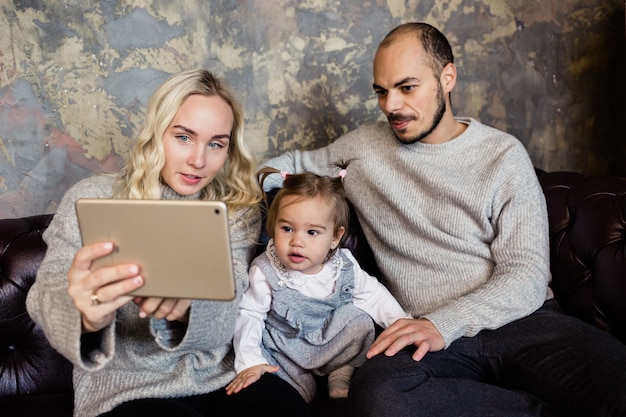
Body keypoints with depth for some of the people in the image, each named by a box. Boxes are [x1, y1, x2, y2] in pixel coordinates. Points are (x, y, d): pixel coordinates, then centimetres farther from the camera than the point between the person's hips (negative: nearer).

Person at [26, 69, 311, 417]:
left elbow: (229, 314, -9)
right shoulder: (94, 199, -2)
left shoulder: (239, 210, 4)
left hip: (222, 377, 2)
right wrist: (86, 313, -36)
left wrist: (186, 299, -32)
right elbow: (50, 300, -11)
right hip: (127, 388, -1)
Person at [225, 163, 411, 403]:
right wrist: (249, 362, -26)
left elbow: (372, 293, 3)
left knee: (360, 322, -16)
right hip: (284, 347, -3)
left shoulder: (345, 266, -13)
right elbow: (249, 315, -18)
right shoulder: (265, 272, -22)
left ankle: (342, 382, -2)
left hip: (333, 343, 4)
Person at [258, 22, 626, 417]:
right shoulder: (363, 146, 14)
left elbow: (527, 274, -2)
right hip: (433, 334, 3)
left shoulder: (503, 154, 6)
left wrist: (444, 324, -18)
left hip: (522, 319, -3)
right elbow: (295, 163, 31)